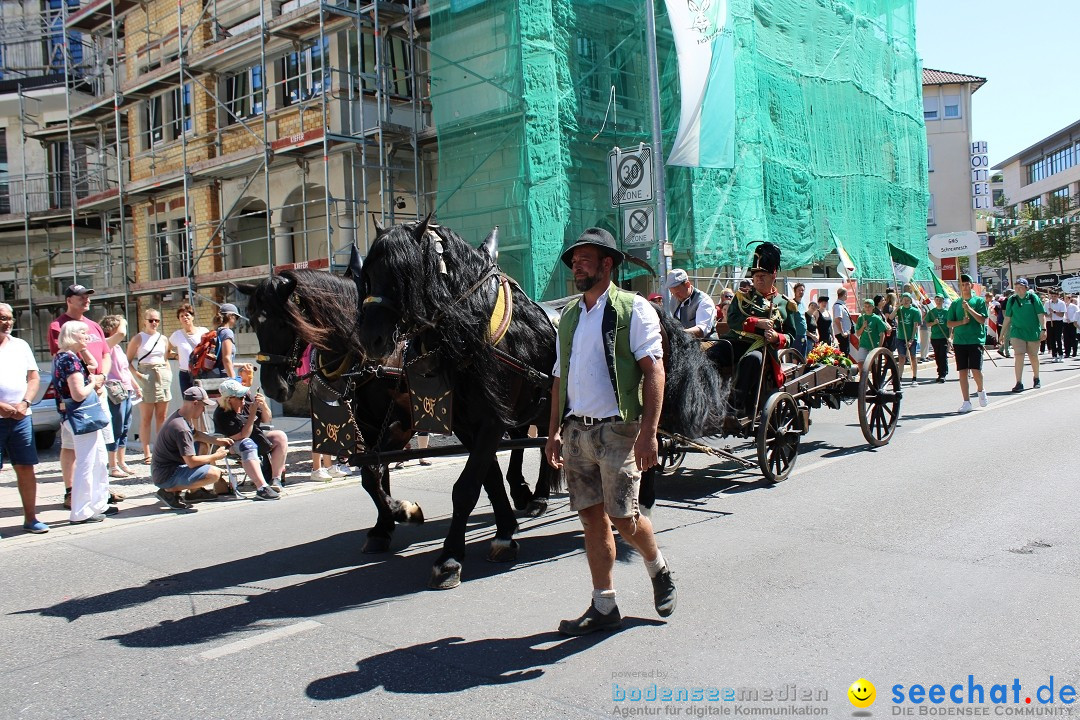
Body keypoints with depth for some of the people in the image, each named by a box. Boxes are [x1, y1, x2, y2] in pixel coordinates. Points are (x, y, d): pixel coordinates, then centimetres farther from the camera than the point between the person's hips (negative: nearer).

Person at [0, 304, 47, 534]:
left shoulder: (21, 345, 13)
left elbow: (34, 377, 13)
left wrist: (24, 403, -3)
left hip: (21, 418, 4)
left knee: (26, 468, 5)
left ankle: (30, 518, 12)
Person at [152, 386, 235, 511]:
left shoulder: (178, 416, 6)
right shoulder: (181, 428, -25)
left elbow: (195, 434, 26)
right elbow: (191, 461, -26)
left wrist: (218, 440, 14)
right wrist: (215, 456, -11)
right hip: (166, 476, -11)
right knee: (214, 474, -24)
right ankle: (170, 490, -11)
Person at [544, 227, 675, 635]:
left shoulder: (633, 309, -3)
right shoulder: (569, 316, 16)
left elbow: (653, 371, -11)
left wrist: (648, 432, -19)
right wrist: (554, 431, 13)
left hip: (616, 429, -5)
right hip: (575, 430, 6)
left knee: (623, 518, -3)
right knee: (591, 517, 7)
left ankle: (658, 570, 29)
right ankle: (604, 607, 17)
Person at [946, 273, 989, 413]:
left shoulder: (979, 301, 4)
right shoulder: (955, 303, 11)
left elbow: (982, 320, -7)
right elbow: (949, 323, 8)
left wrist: (969, 309, -16)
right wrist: (962, 322, -9)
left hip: (975, 340, -3)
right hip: (959, 341, 3)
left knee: (976, 370, -11)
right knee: (962, 371, 2)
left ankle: (980, 390, 21)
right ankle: (967, 402, 8)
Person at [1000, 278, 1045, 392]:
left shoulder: (1033, 298, -2)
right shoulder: (1012, 300, 5)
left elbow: (1041, 314, -4)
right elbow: (1007, 317, 10)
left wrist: (1043, 329, -12)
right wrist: (1003, 332, 10)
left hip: (1033, 332, -1)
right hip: (1017, 332, 1)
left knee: (1033, 356, 12)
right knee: (1019, 356, -11)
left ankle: (1036, 378, 35)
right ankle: (1019, 383, -11)